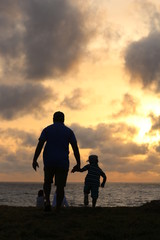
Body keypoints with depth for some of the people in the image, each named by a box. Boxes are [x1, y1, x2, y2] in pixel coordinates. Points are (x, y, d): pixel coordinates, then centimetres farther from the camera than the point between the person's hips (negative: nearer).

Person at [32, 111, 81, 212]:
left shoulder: (47, 130, 6)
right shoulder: (69, 131, 7)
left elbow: (40, 144, -5)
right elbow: (75, 148, 0)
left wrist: (34, 160, -6)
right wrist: (78, 163, 4)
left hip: (49, 161, 1)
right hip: (63, 162, 0)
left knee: (47, 181, 21)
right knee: (60, 186, 5)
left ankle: (47, 201, -1)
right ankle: (58, 209, -1)